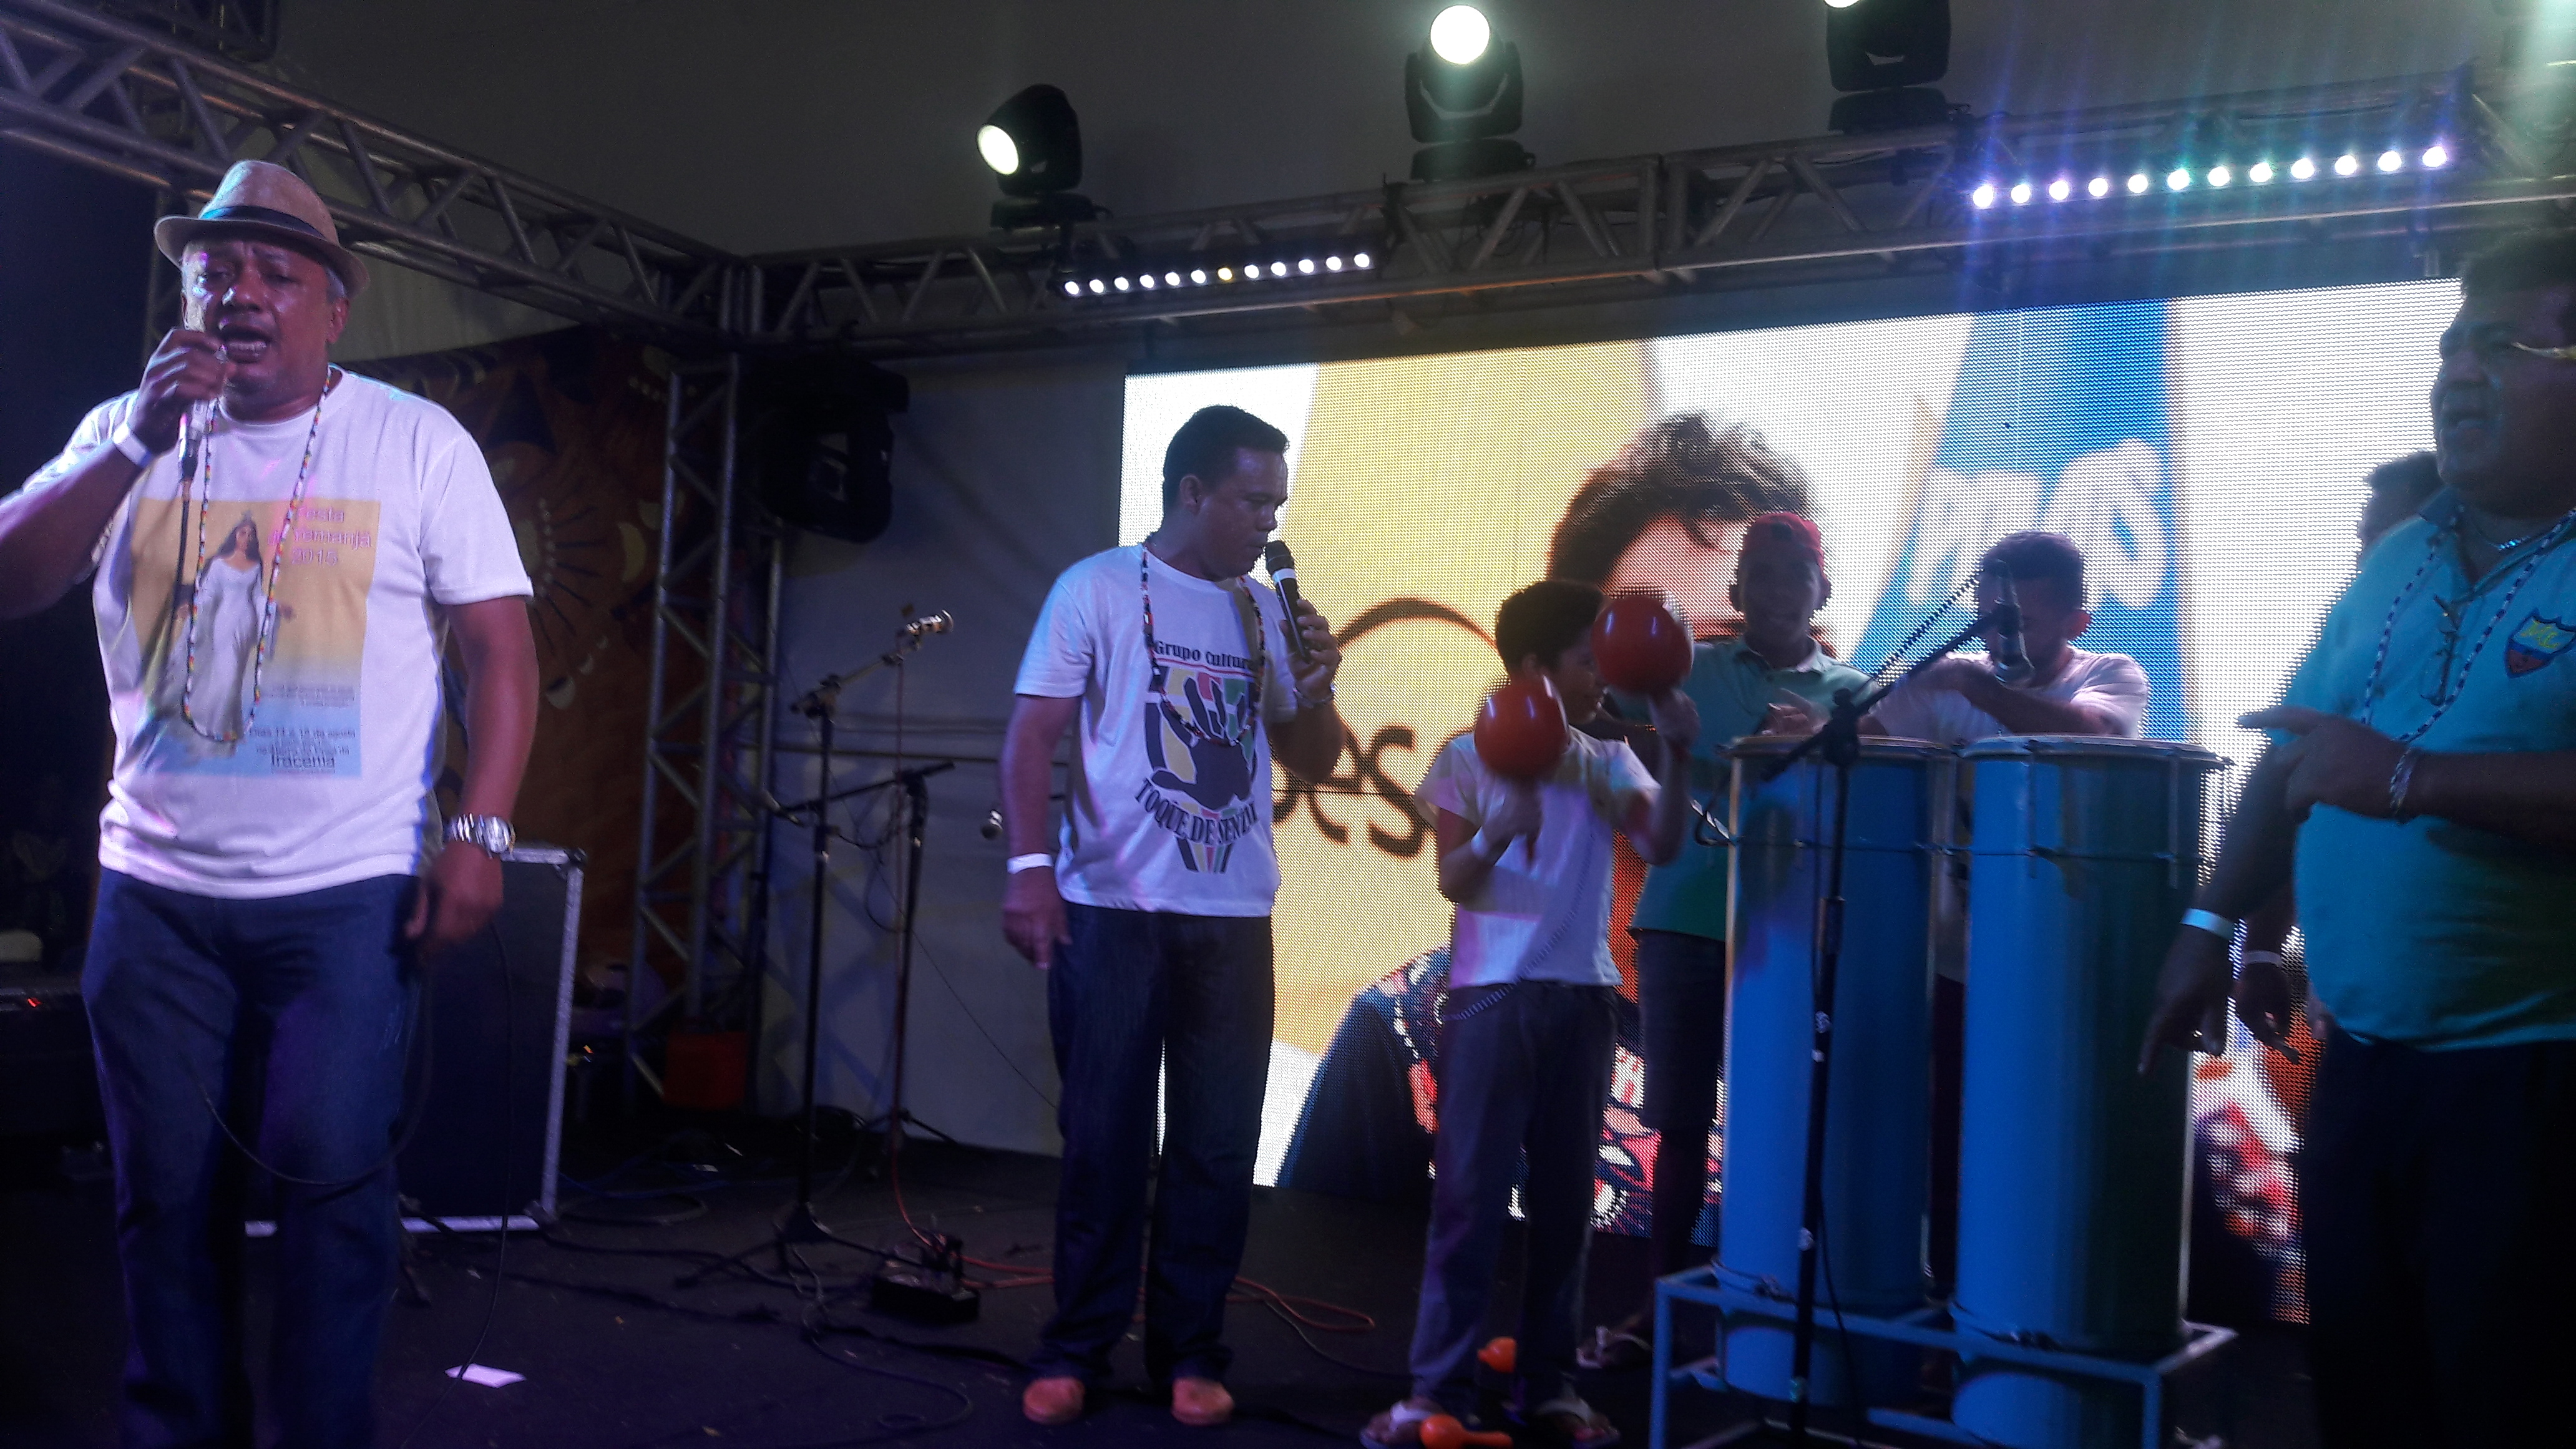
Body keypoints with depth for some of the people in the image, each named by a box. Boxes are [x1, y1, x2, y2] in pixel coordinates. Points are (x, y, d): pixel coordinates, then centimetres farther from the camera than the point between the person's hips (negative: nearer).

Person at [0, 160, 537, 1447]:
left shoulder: (417, 442, 1)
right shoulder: (127, 434, 8)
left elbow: (499, 645, -2)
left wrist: (480, 831, -12)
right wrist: (138, 445, -13)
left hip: (349, 895, -3)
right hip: (155, 890, 3)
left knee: (332, 1174, -6)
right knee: (166, 1191, 9)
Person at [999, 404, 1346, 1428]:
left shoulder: (1266, 611, 11)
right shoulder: (1098, 590, -1)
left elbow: (1313, 762, 15)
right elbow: (1031, 736, -6)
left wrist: (1315, 688, -4)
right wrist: (1030, 867, -17)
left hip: (1234, 917, 4)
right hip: (1113, 909, -4)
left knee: (1219, 1147, 7)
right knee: (1105, 1140, 4)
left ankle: (1189, 1353, 19)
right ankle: (1075, 1351, 17)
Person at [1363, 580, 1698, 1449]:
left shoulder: (1607, 764, 7)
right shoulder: (1471, 757, -2)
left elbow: (1663, 847, -8)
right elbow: (1452, 880, -8)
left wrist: (1676, 757, -20)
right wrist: (1498, 833, -27)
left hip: (1582, 996, 4)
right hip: (1492, 995, -4)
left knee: (1565, 1197, 7)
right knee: (1470, 1194, -1)